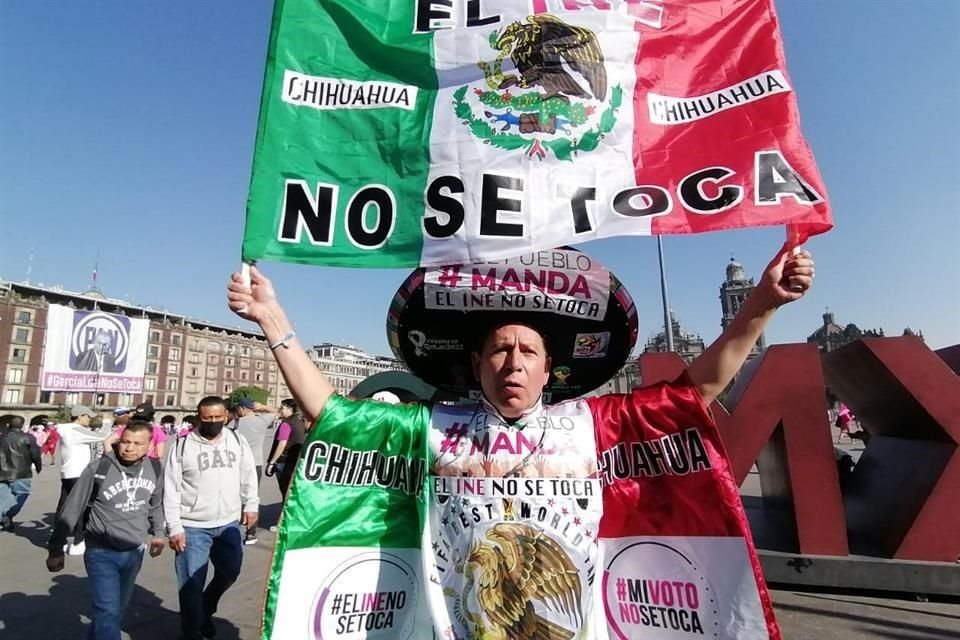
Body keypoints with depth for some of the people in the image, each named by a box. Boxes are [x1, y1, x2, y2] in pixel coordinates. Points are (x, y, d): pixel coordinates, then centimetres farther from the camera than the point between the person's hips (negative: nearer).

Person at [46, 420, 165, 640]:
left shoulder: (155, 469, -5)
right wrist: (56, 549, -4)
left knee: (117, 610, 20)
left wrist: (158, 532, 13)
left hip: (134, 552, 4)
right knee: (107, 611, -8)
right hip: (101, 553, -4)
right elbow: (71, 511, -8)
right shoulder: (98, 469, -17)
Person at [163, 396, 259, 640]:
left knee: (230, 571, 16)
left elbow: (249, 474, 9)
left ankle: (206, 610, 44)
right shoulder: (183, 445, -11)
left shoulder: (237, 441, -2)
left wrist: (251, 504, 7)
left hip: (229, 523, 4)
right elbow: (171, 489, -8)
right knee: (192, 584, 5)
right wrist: (174, 527, -10)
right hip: (192, 526, -3)